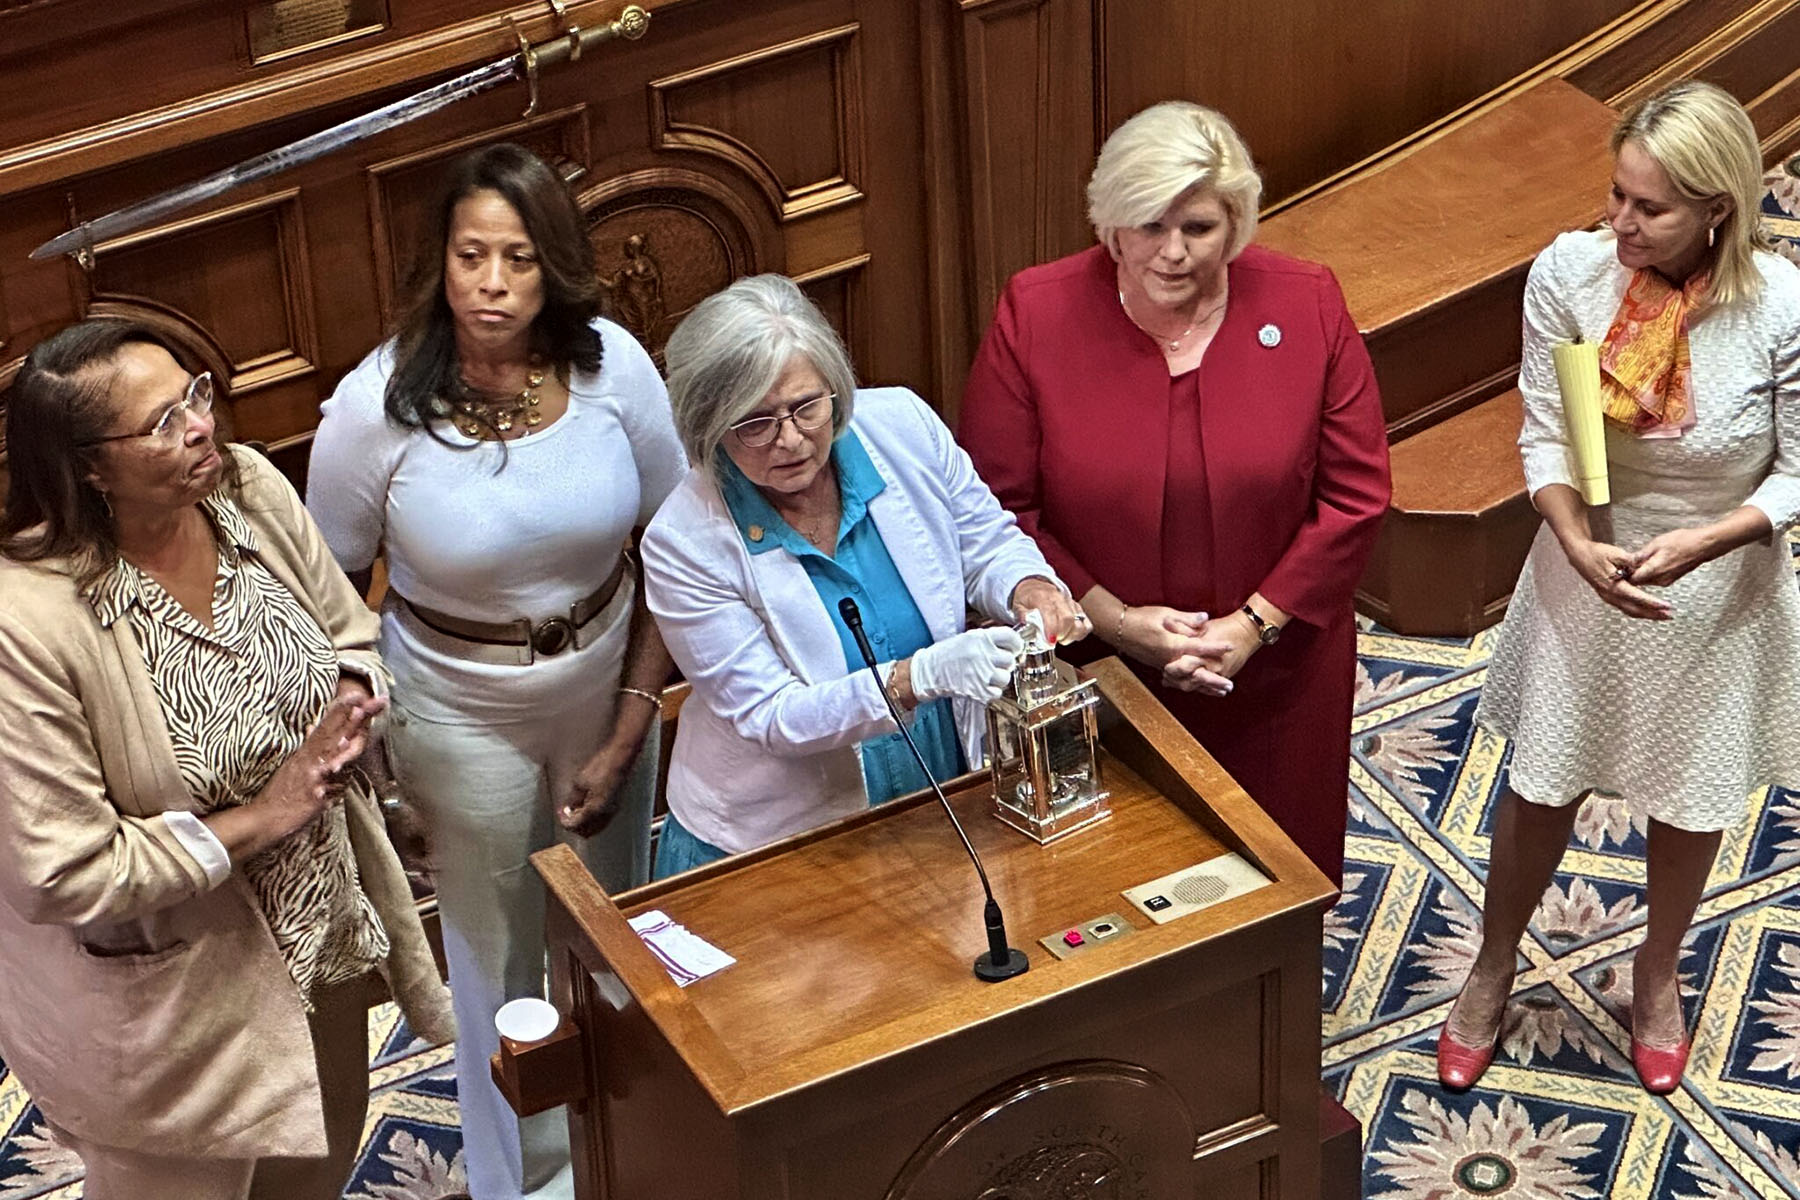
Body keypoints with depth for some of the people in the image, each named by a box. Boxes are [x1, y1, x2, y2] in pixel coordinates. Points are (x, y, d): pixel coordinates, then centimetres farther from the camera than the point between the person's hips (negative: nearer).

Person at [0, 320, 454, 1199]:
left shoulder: (249, 489, -12)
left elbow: (353, 637, 5)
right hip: (165, 1002, -6)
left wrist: (352, 703, -18)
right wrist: (256, 820, -24)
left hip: (321, 928, 6)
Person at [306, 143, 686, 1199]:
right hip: (463, 712, -2)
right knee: (502, 952, 15)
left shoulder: (612, 365, -17)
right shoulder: (380, 404, -22)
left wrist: (632, 727, -8)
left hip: (606, 686, 3)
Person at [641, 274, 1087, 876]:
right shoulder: (685, 543, -15)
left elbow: (988, 544, 9)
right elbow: (767, 716, -16)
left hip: (949, 801, 2)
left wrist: (1031, 590, -15)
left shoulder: (903, 426, -5)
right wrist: (921, 677, -30)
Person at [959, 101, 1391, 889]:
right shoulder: (1035, 316, -12)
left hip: (1273, 680, 1)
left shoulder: (1307, 307, -9)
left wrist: (1257, 625, -13)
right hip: (1093, 678, -1)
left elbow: (1356, 497, -5)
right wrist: (1113, 621, -17)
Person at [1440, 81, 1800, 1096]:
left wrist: (1703, 541, -29)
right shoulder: (1570, 273, -21)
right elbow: (1545, 438, -10)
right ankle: (1492, 974, 43)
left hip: (1718, 593, -1)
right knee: (1543, 786, 17)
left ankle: (1659, 974, 50)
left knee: (1692, 801, 21)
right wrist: (1579, 547, -26)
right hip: (1588, 571, 1)